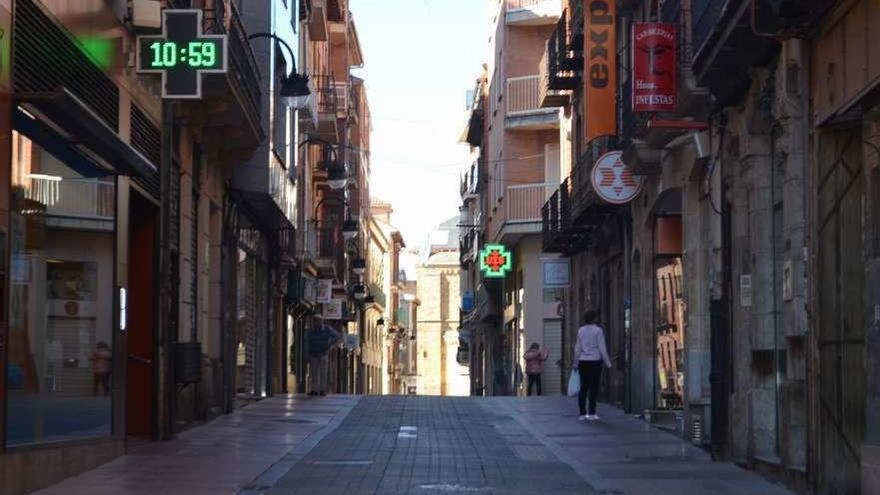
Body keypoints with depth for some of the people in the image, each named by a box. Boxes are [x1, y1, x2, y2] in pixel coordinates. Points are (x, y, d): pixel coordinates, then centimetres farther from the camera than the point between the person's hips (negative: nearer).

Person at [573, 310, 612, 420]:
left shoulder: (581, 330, 7)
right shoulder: (598, 330, -6)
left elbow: (577, 349, 10)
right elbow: (602, 349, -7)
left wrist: (576, 362, 18)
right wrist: (608, 363, -1)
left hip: (583, 361, 4)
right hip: (595, 361, -4)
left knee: (583, 387, 7)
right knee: (594, 387, -1)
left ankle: (582, 413, 6)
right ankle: (591, 413, -3)